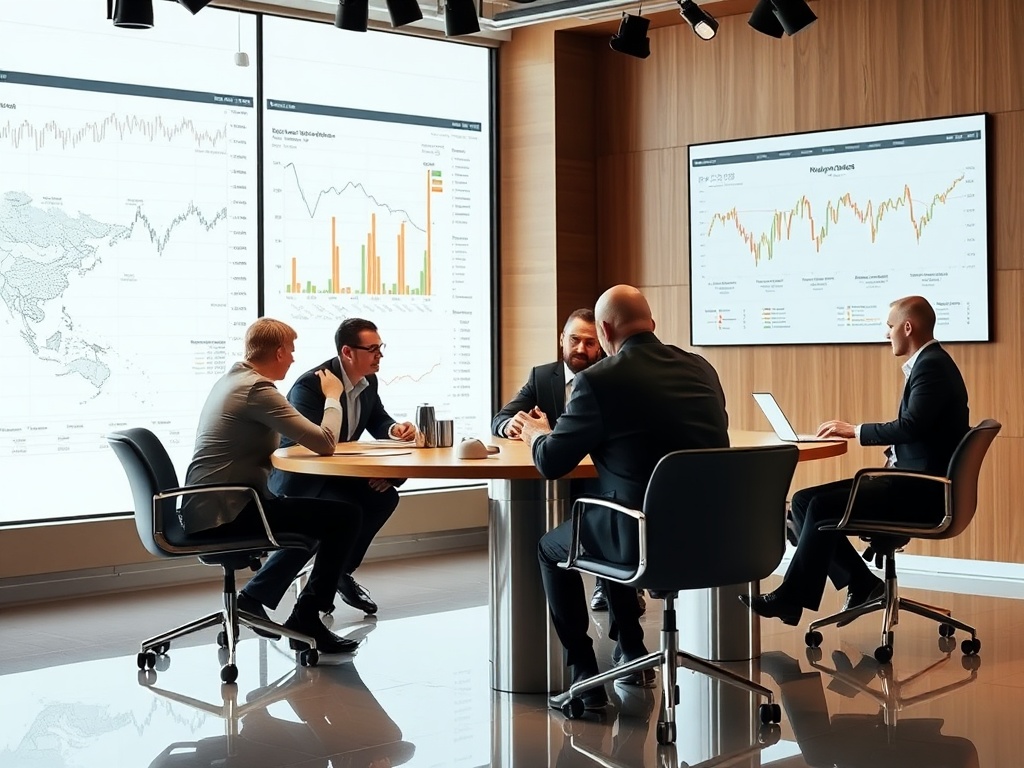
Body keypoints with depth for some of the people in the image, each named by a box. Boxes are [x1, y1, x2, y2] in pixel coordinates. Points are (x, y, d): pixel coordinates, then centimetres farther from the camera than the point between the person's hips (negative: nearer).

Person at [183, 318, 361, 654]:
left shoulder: (231, 380, 14)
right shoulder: (257, 388, -17)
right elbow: (325, 442, -19)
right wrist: (333, 396, -2)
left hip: (206, 508, 11)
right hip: (225, 513, -11)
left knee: (311, 516, 27)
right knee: (342, 518, -11)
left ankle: (253, 598, 25)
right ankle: (306, 620, -1)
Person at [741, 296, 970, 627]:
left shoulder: (932, 366, -14)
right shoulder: (927, 363, 17)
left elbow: (911, 426, -26)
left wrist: (854, 431, -15)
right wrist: (891, 458, 3)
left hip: (922, 490, -10)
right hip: (911, 479, 10)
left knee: (822, 507, -23)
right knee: (803, 501, 0)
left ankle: (789, 599, -14)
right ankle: (861, 583, 4)